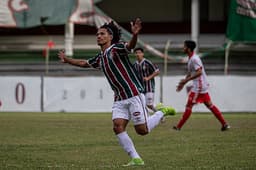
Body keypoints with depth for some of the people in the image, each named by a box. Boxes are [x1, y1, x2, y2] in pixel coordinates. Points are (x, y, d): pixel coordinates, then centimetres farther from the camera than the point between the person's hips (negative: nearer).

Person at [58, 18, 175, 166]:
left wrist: (135, 35, -52)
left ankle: (162, 112, 20)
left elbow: (130, 46, -31)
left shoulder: (116, 49, -9)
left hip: (134, 95, -7)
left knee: (142, 130, -7)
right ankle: (136, 159, -8)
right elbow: (84, 63, 34)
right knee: (118, 126, -12)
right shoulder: (100, 58, 15)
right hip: (119, 99, 7)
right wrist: (67, 60, 35)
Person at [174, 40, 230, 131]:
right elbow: (190, 73, 25)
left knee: (189, 106, -6)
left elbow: (199, 72, -27)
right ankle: (224, 124, 9)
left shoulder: (194, 59, -17)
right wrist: (182, 83, 21)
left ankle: (179, 126, -3)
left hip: (199, 86, -10)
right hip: (203, 86, 10)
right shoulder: (191, 58, 15)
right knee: (209, 105, 11)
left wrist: (186, 80, -26)